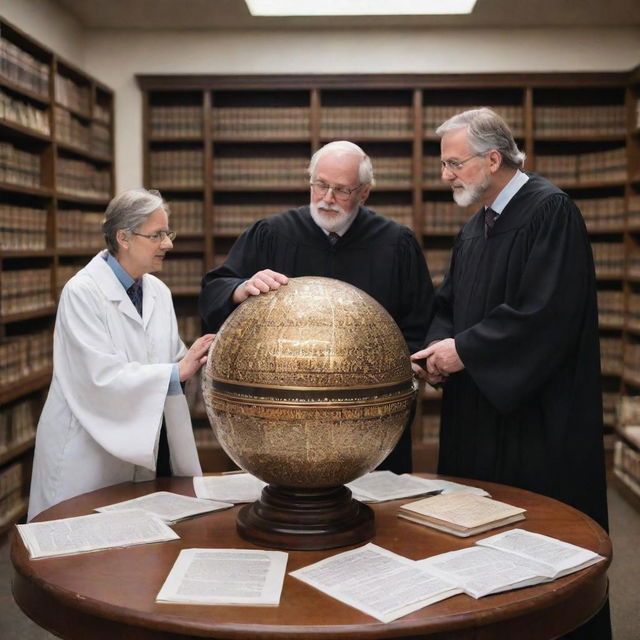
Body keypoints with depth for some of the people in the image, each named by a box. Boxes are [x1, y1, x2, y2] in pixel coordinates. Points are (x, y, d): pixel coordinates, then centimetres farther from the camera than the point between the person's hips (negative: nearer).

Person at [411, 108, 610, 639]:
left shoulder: (550, 211, -13)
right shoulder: (476, 227, 14)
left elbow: (547, 314, -22)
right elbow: (451, 305, 17)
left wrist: (464, 350, -16)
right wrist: (438, 348, -4)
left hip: (538, 419, -8)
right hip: (479, 415, 8)